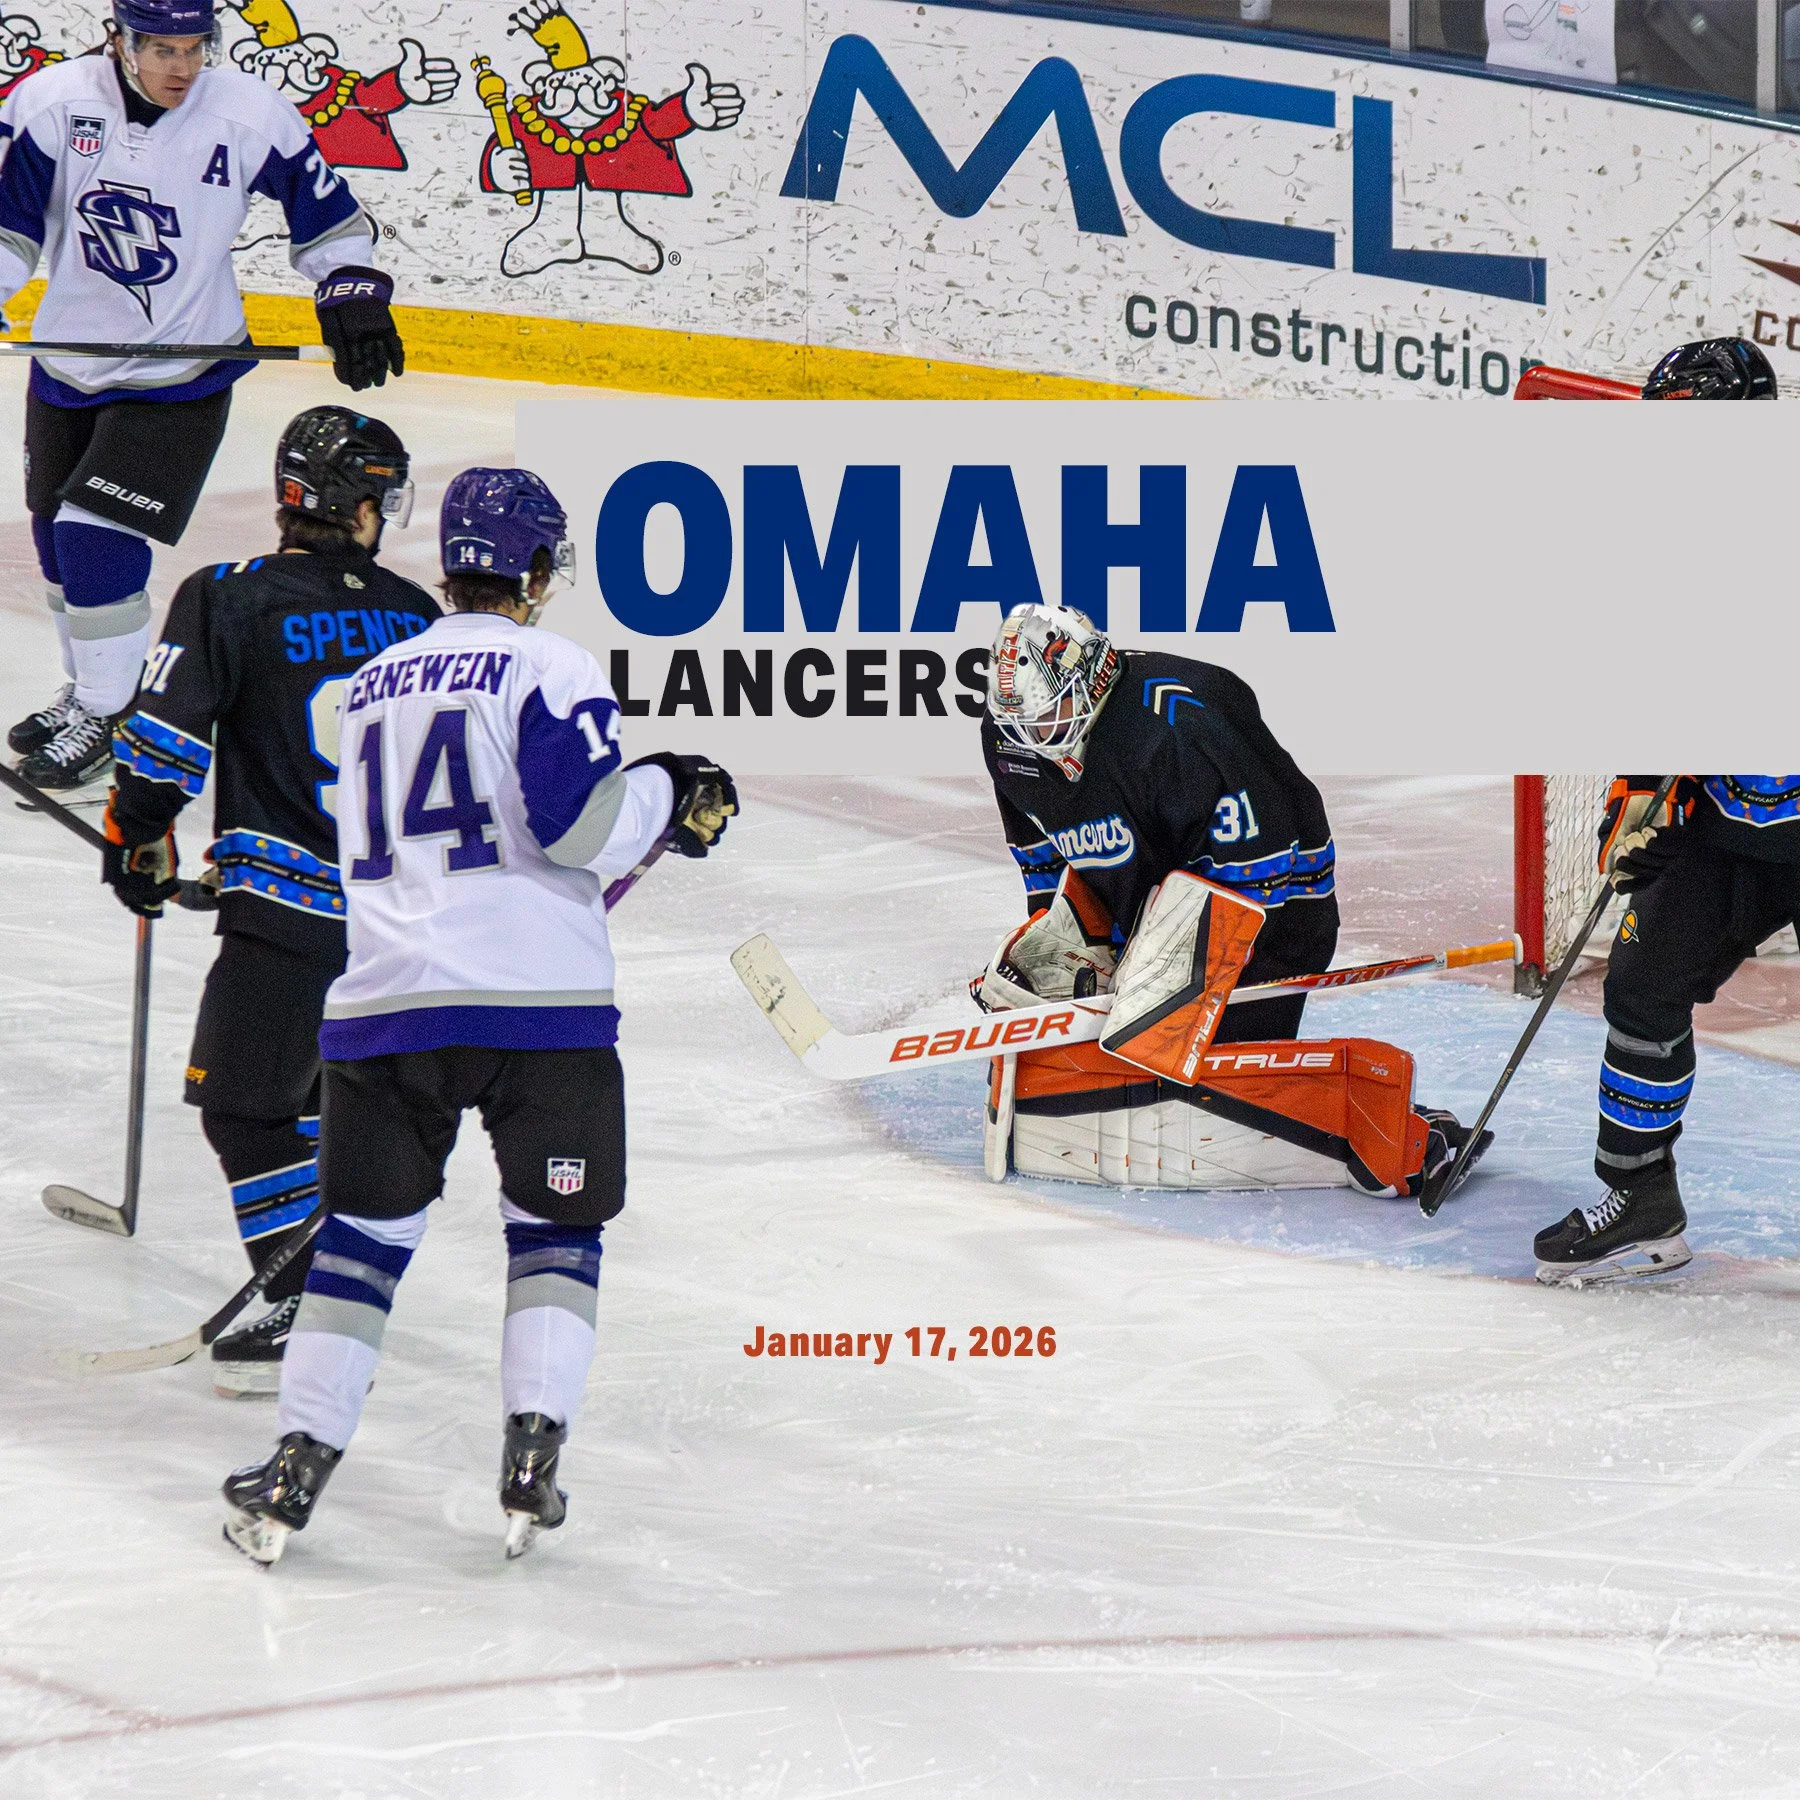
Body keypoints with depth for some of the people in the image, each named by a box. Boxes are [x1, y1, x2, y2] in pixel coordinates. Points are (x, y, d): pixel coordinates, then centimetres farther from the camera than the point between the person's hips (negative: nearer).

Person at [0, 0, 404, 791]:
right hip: (68, 357, 4)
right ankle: (93, 688, 40)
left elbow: (326, 213, 0)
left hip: (181, 375, -4)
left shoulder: (250, 117, -15)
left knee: (98, 540, -12)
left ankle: (102, 718, 6)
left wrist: (353, 295, -6)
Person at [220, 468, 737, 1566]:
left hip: (384, 1000, 4)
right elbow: (579, 820, -15)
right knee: (555, 1227, 11)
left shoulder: (371, 687, 18)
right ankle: (533, 1455, -1)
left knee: (364, 1232, 12)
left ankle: (300, 1464, 5)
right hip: (539, 999, -4)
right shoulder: (548, 669, -2)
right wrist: (668, 798, 5)